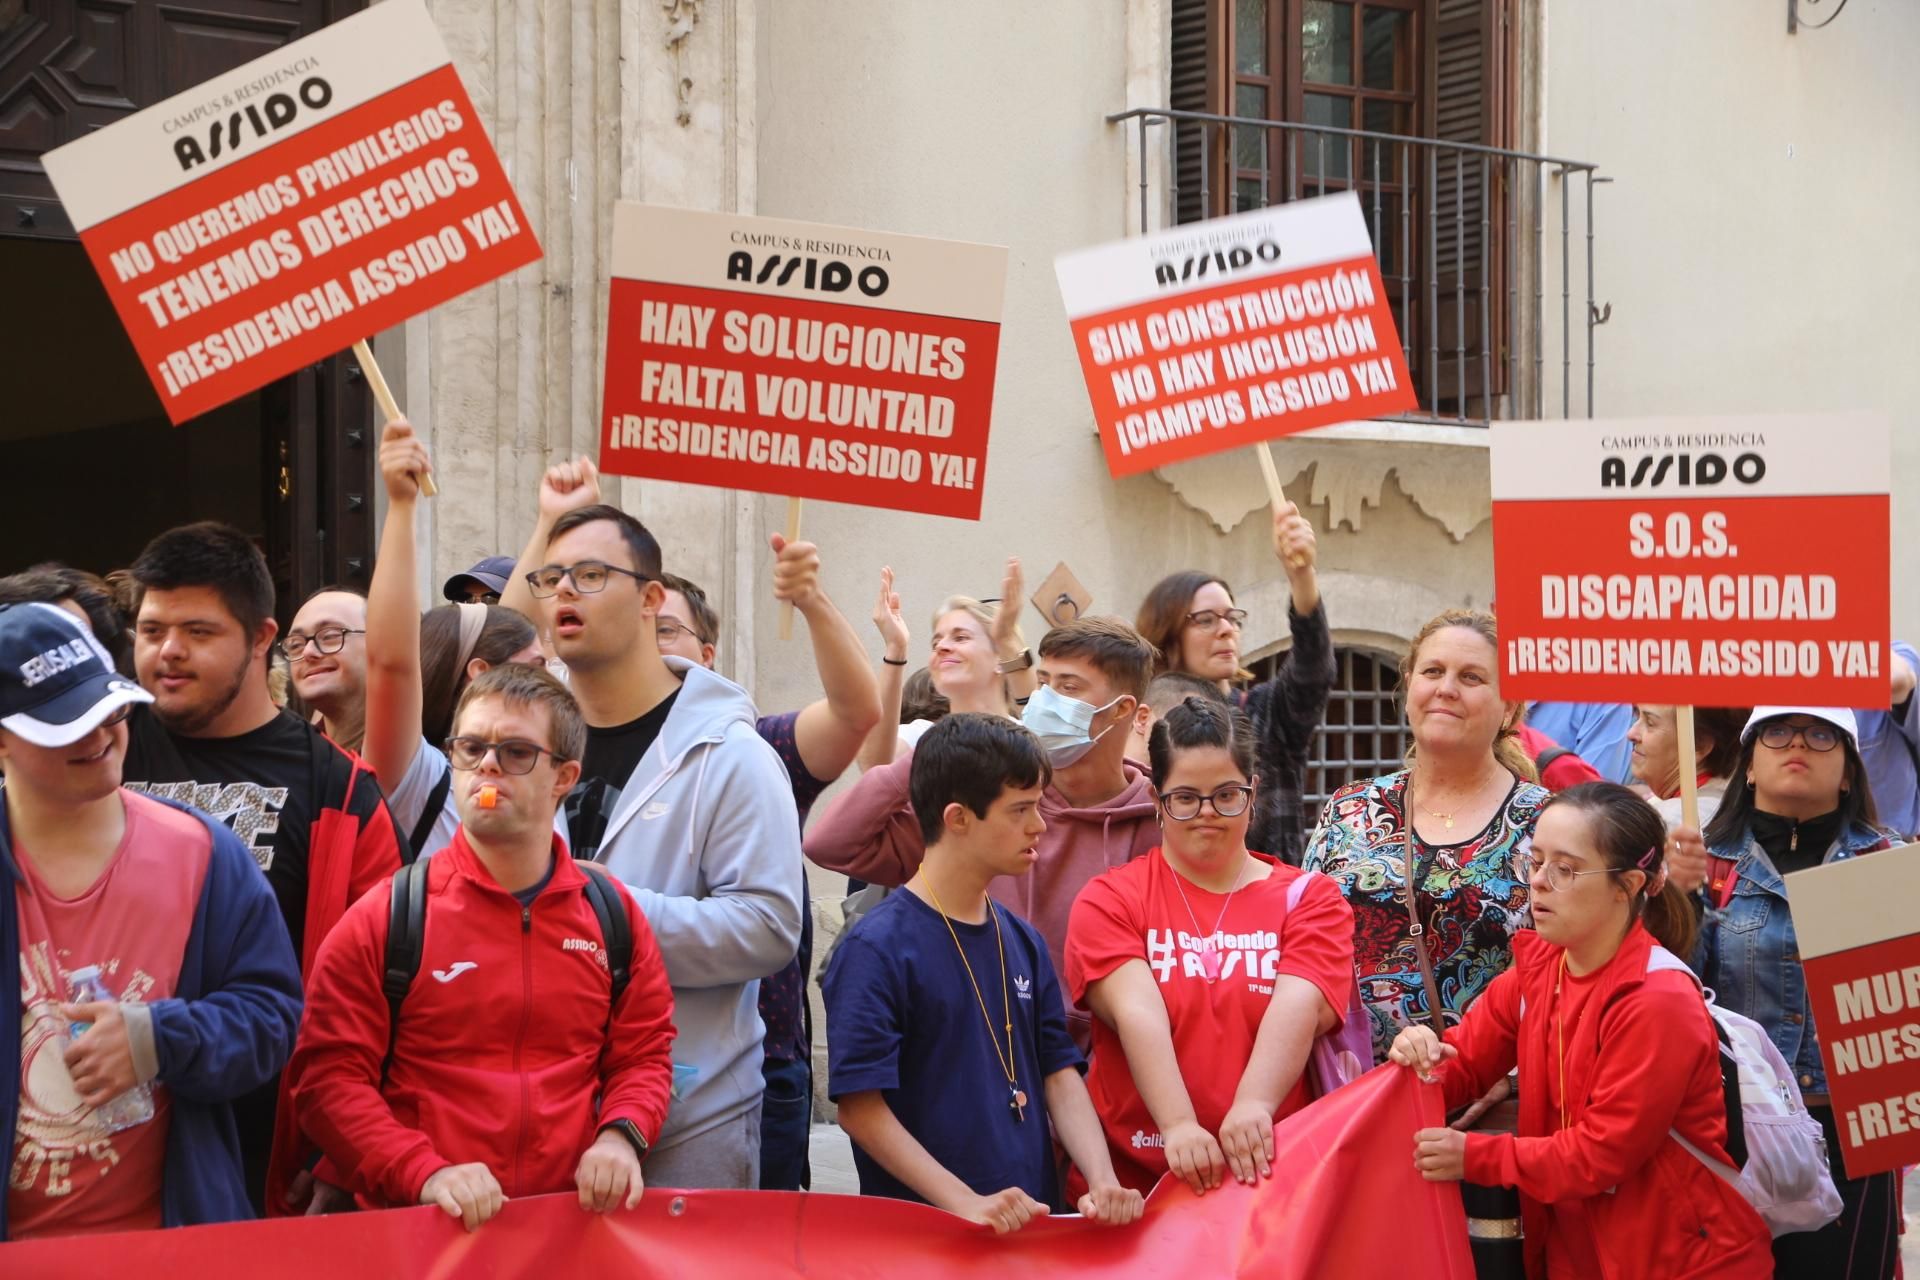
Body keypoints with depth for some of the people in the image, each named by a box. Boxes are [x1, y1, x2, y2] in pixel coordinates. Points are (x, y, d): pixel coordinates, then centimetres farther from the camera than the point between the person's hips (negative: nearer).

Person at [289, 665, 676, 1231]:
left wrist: (620, 1136, -3)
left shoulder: (612, 913, 11)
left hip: (575, 1222, 2)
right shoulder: (385, 918, 2)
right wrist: (424, 1174, -14)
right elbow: (328, 1075, -2)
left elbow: (644, 1056, 16)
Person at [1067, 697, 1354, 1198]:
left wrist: (1254, 1106, -27)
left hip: (1268, 1172, 1)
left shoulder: (1310, 899, 9)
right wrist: (1179, 1125, -26)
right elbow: (1138, 1011, -10)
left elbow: (1298, 1008, -9)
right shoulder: (1108, 901, 7)